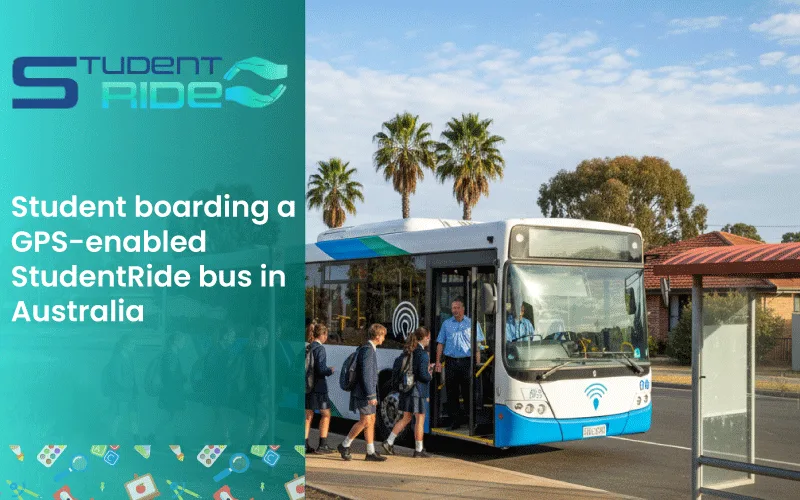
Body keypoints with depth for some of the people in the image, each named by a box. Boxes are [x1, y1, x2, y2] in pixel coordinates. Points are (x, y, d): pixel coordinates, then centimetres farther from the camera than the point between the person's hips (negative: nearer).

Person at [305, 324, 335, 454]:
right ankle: (322, 445, 3)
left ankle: (305, 444, 11)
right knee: (326, 415, 3)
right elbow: (321, 369, -20)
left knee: (308, 415, 11)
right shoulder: (320, 349, -13)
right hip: (318, 386, -8)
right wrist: (330, 370, 0)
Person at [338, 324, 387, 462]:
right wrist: (371, 395, -23)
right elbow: (365, 374, -22)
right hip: (364, 393, -10)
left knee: (371, 421, 9)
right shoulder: (367, 350, -17)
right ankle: (345, 445, 4)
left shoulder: (369, 349, 15)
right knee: (365, 421, -8)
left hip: (368, 392, 10)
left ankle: (371, 452, 12)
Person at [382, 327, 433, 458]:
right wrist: (430, 375, 2)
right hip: (417, 390, -8)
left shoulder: (407, 351, 8)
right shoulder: (422, 354, -16)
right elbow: (423, 375, -22)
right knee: (420, 419, 4)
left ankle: (389, 442, 13)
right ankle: (418, 450, 10)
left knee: (406, 418, 17)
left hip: (406, 389, 8)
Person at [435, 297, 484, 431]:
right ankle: (455, 421, 10)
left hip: (467, 361, -3)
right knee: (452, 393, 4)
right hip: (451, 362, 3)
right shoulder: (446, 324, 13)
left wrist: (477, 364, -4)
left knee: (468, 393, -2)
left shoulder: (472, 323, 6)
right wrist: (438, 361, 6)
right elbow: (440, 344, 14)